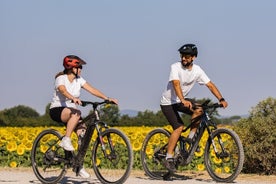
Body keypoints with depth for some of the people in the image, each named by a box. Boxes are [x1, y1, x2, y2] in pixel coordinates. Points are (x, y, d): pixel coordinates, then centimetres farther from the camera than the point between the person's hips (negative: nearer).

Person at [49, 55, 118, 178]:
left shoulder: (79, 80, 4)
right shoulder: (61, 79, -14)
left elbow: (92, 90, -4)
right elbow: (63, 90, -35)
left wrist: (107, 98, -17)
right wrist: (73, 98, -55)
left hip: (71, 112, 6)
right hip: (57, 110, -6)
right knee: (76, 113, -37)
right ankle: (66, 140, -27)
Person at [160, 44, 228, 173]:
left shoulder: (197, 70, -6)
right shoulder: (175, 67, -21)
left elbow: (210, 85, -8)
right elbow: (176, 84, -36)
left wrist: (221, 99, -22)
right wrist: (183, 101, -52)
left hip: (182, 101, 5)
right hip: (168, 102, -5)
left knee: (199, 110, -22)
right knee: (179, 127, -21)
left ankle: (190, 138, -4)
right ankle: (169, 158, -13)